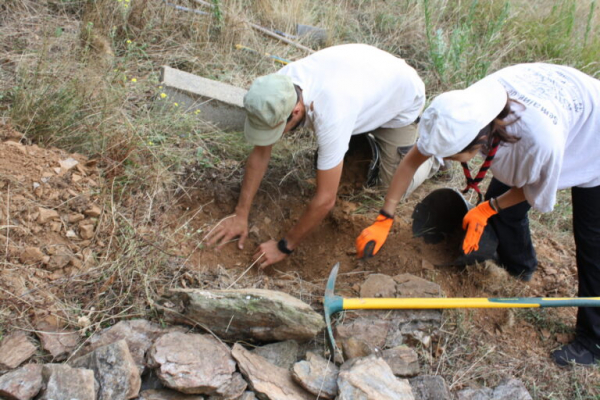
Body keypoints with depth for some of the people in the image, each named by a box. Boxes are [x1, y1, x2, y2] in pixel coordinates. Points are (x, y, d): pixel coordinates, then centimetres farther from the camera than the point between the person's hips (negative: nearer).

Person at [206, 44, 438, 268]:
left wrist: (285, 247, -30)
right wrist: (240, 215, -15)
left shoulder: (329, 114, -48)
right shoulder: (278, 88, -29)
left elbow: (325, 200, -41)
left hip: (402, 95, -5)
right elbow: (260, 153, -17)